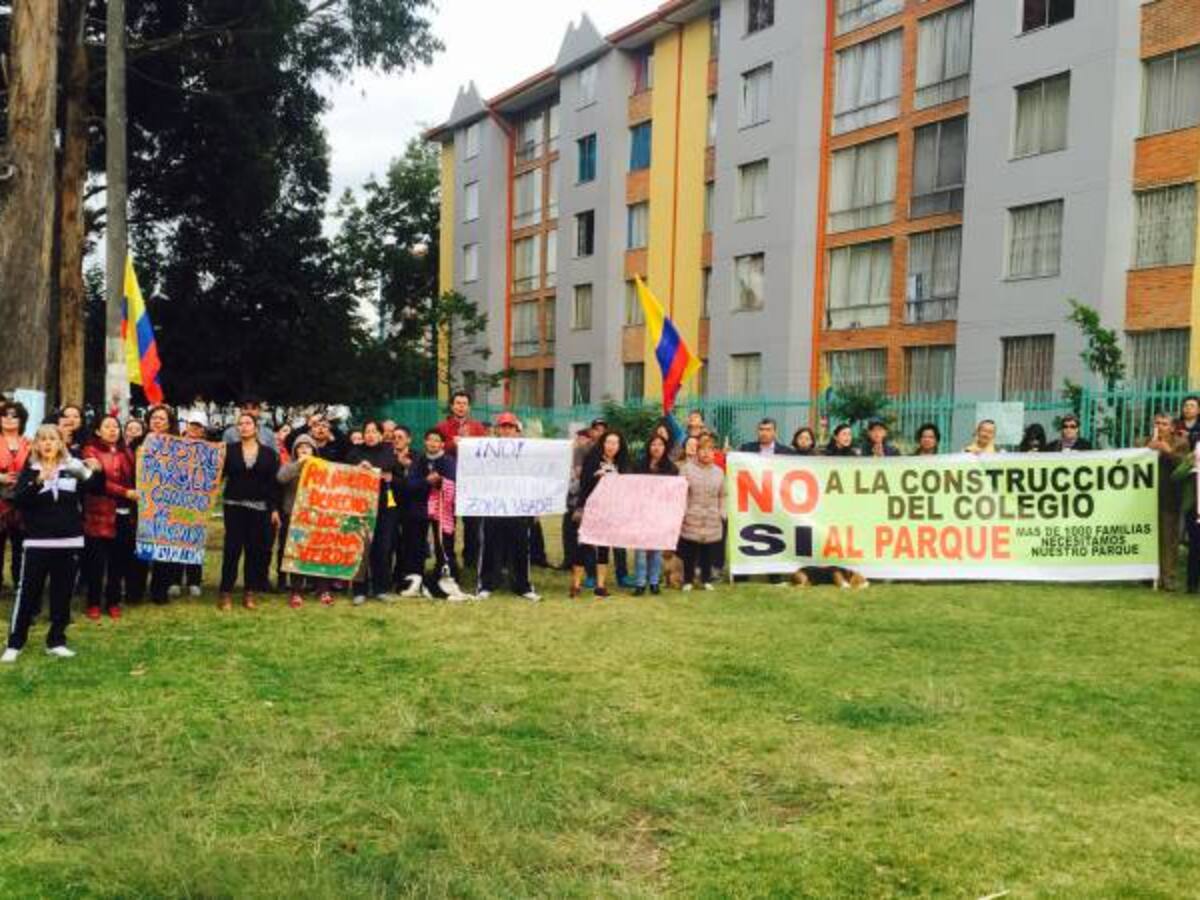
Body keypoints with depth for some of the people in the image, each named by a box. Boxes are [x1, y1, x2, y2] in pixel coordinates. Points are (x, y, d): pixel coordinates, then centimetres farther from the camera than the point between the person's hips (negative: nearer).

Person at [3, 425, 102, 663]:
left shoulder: (72, 467, 7)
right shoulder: (30, 471, 3)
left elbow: (95, 488, 3)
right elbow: (18, 500, -10)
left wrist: (96, 472, -17)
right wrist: (38, 482, -26)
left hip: (69, 541, 2)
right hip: (37, 542, -2)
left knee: (62, 594, 7)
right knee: (27, 592, -1)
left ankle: (56, 641, 16)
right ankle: (15, 643, 7)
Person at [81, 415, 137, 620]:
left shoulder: (126, 453, 17)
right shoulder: (91, 451, 0)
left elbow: (134, 479, 14)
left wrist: (137, 494, -6)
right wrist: (126, 492, -17)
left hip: (125, 514, 4)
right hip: (100, 514, -4)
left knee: (120, 559, 6)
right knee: (96, 560, 1)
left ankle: (113, 601, 16)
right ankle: (94, 603, 12)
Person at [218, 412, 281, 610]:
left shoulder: (269, 453, 5)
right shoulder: (229, 450, 5)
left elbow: (274, 483, 4)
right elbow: (218, 474, 1)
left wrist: (275, 508, 0)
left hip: (259, 507, 1)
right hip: (234, 505, -1)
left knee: (255, 549, 4)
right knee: (232, 548, -2)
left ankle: (249, 593, 12)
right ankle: (226, 593, 2)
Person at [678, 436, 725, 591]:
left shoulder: (719, 472, 11)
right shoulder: (687, 469, 0)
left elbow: (722, 496, 16)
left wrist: (722, 513, 7)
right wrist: (682, 512, -7)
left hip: (711, 521, 3)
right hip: (691, 519, -3)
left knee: (709, 552, 6)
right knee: (690, 552, 1)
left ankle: (706, 580, 20)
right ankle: (688, 580, 14)